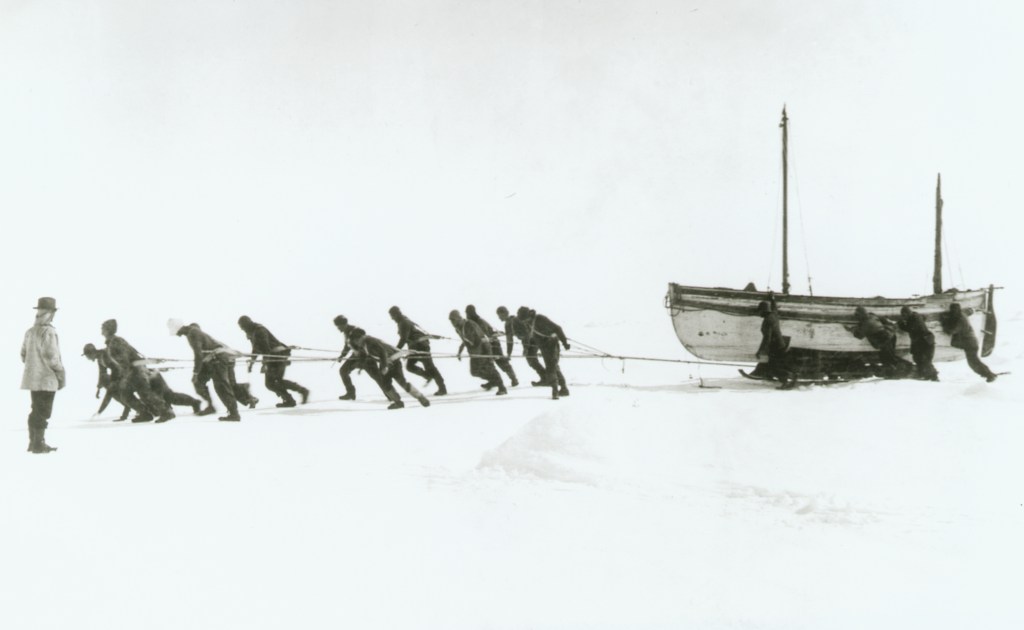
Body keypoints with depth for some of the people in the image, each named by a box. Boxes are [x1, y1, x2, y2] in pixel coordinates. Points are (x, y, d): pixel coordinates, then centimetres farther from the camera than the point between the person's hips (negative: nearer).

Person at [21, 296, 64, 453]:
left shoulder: (30, 332, 9)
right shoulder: (48, 332, -16)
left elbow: (23, 355, 13)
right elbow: (52, 356, -19)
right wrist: (61, 374, -9)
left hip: (32, 377, 8)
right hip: (46, 378, -8)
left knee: (36, 410, 16)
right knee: (43, 411, -3)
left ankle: (33, 442, 22)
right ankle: (39, 443, -2)